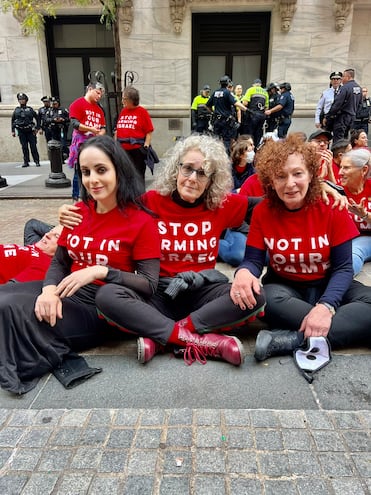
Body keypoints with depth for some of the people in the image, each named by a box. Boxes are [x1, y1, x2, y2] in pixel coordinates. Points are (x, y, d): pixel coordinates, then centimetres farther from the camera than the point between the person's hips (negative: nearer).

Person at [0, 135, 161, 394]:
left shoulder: (142, 221, -11)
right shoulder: (78, 212, 7)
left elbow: (149, 285, -13)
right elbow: (59, 262, 10)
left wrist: (99, 271, -25)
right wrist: (49, 289, -13)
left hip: (100, 307, -6)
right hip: (67, 293, 6)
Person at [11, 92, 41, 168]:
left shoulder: (30, 109, 5)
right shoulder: (16, 110, 10)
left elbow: (37, 118, 8)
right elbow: (13, 121, 15)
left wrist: (37, 128, 0)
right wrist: (13, 131, 10)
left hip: (30, 131, -2)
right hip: (21, 132, 2)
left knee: (33, 147, -4)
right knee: (24, 147, 4)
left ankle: (37, 161, 2)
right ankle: (26, 162, 9)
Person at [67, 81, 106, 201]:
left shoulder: (99, 108, 20)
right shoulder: (77, 104, -1)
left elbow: (103, 127, 18)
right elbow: (75, 124, -11)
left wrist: (101, 133, -5)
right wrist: (91, 129, -20)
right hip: (82, 142, -6)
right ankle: (77, 197, 1)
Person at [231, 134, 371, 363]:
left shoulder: (333, 208, -13)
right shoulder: (262, 212, -11)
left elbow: (343, 268, -14)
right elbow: (253, 260, -9)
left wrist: (326, 305, -33)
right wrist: (244, 272, -36)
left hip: (328, 286, 1)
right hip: (285, 287, -1)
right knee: (269, 299, -36)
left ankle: (292, 340, -33)